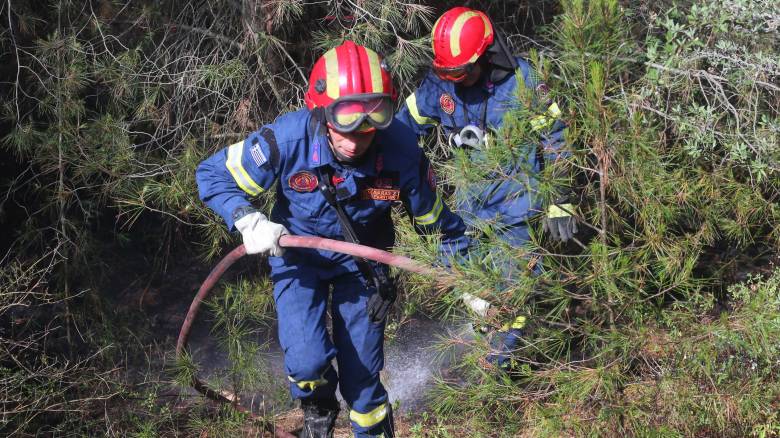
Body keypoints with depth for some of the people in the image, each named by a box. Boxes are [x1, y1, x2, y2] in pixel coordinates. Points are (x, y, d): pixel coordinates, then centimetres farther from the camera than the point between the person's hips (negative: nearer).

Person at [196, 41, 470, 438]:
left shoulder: (402, 149, -26)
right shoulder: (287, 139, -30)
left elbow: (433, 218, -8)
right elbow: (213, 175, -16)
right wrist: (250, 223, -32)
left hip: (361, 260, 1)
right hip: (297, 253, -1)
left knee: (362, 373, 4)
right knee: (307, 362, -18)